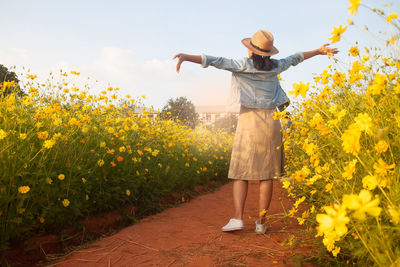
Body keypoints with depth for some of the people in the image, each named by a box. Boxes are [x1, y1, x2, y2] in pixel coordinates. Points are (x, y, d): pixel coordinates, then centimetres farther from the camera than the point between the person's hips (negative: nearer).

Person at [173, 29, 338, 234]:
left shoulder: (243, 66, -4)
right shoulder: (275, 66, 9)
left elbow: (217, 61, -12)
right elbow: (295, 58, 25)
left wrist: (186, 56, -17)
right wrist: (318, 51, 41)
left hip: (249, 120, -3)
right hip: (271, 121, 3)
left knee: (240, 171, 2)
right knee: (266, 174, 4)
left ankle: (237, 218, -7)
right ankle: (261, 222, 7)